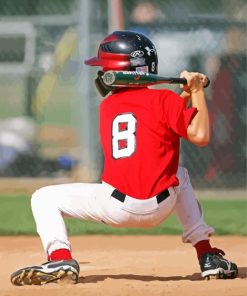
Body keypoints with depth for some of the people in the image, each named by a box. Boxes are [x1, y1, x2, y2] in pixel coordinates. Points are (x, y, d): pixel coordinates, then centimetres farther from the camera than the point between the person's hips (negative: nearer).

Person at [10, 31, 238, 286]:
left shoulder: (107, 106, 13)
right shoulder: (164, 99, 2)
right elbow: (200, 136, -8)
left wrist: (185, 96, 15)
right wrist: (197, 92, 5)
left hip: (116, 207, -1)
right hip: (159, 208, 1)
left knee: (44, 199, 16)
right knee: (180, 176, 37)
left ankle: (60, 259, -13)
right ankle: (208, 257, 24)